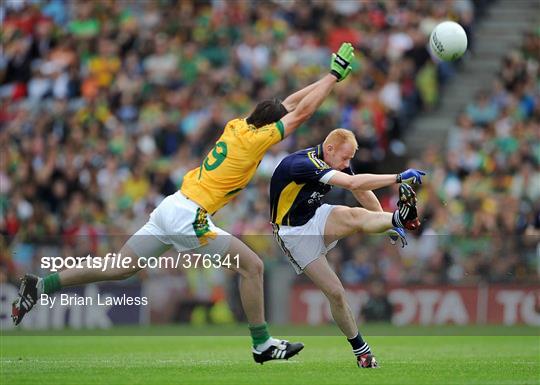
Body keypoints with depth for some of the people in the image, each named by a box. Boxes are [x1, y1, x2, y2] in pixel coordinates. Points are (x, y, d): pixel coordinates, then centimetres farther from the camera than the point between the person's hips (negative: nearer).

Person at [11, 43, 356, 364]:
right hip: (189, 217, -9)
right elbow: (301, 112, -8)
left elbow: (288, 104, 25)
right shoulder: (256, 139, -10)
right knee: (252, 266, -4)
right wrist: (334, 76, 1)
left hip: (172, 207, 9)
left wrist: (327, 79, 24)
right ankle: (262, 344, 1)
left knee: (119, 268, 10)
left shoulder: (236, 126, 12)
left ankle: (41, 286, 7)